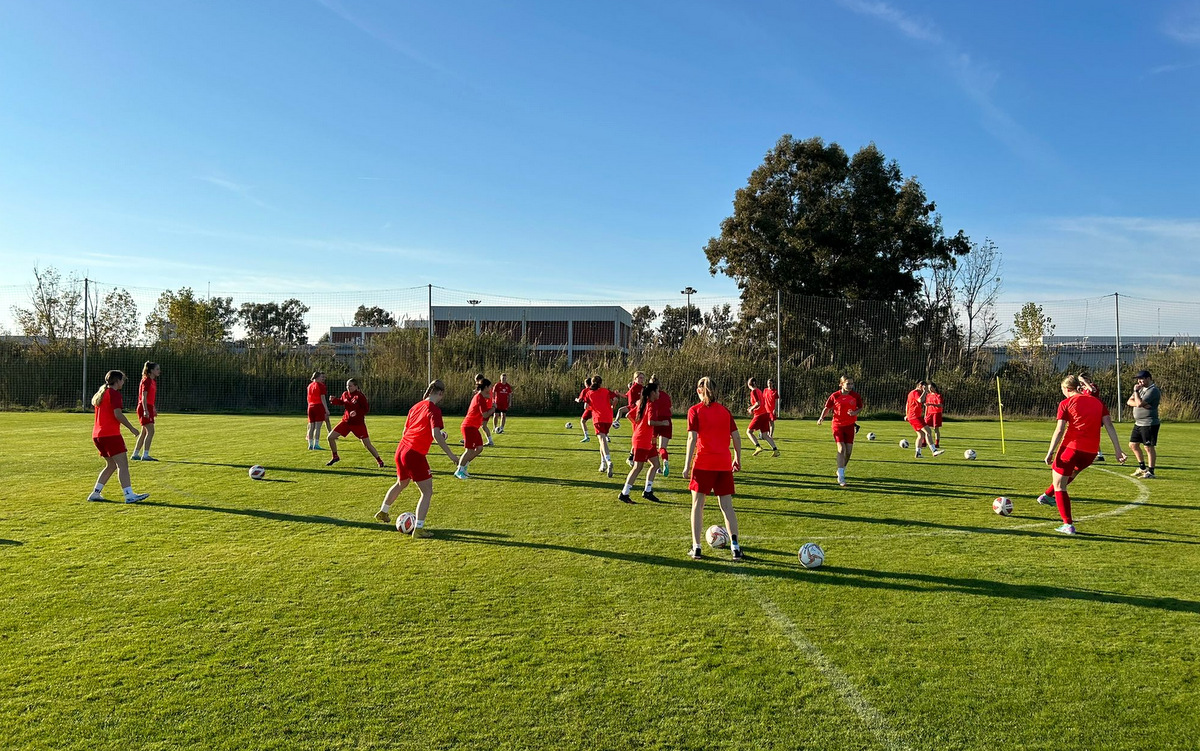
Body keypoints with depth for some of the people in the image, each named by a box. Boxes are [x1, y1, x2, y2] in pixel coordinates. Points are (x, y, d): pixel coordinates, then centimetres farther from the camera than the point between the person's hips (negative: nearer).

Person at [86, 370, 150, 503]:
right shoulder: (114, 393, -8)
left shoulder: (100, 394, 20)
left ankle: (95, 493, 18)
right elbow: (118, 414, -18)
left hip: (97, 435, 9)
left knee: (111, 465, 19)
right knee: (123, 464, -13)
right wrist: (131, 428, -11)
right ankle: (129, 495, -20)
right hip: (111, 435, -9)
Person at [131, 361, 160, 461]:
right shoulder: (146, 380, -12)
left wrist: (154, 409, 25)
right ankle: (145, 455, -13)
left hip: (149, 408, 10)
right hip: (145, 408, -10)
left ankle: (135, 454, 20)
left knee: (144, 432, 13)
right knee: (150, 431, -13)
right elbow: (144, 397, -19)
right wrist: (145, 410, -26)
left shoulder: (153, 381, 15)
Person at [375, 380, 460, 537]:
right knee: (427, 491, 0)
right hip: (415, 455, -9)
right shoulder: (434, 410, -13)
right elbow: (436, 435, -24)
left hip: (401, 450, 9)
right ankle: (418, 529, -4)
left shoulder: (416, 406, 12)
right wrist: (450, 455, -22)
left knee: (401, 484, 32)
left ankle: (382, 513, 50)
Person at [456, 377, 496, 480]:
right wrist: (493, 408, -7)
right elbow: (485, 415, -20)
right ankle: (459, 471, 1)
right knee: (470, 450, -8)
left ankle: (463, 467, 16)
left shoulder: (479, 396, 14)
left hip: (474, 427, 10)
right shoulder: (480, 398, -17)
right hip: (469, 426, -10)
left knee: (479, 448, 8)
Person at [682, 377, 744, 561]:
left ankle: (696, 547, 8)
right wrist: (737, 459, 20)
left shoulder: (695, 411, -3)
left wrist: (687, 465, -9)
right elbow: (736, 437, 7)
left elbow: (692, 438, -11)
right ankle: (735, 546, 3)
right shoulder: (725, 411, 8)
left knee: (697, 504, 8)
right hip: (724, 464, 3)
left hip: (703, 463, -3)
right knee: (727, 506, 9)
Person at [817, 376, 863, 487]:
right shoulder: (835, 396, -8)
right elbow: (827, 408, 2)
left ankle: (841, 471, 30)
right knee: (841, 449, -17)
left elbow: (860, 407, 11)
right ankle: (841, 477, -15)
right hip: (837, 425, -3)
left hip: (850, 425, 3)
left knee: (849, 451, 4)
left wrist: (855, 412, -11)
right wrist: (822, 417, -14)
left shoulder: (855, 396, -2)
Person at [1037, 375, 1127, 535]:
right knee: (1070, 473, 35)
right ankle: (1048, 495, 48)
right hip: (1091, 452, 6)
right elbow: (1109, 426, 6)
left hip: (1071, 447, -6)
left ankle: (1068, 525, 0)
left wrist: (1050, 453, -8)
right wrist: (1118, 450, 4)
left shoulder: (1066, 403, -1)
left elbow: (1059, 430, -9)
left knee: (1059, 486, 6)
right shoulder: (1097, 402, 13)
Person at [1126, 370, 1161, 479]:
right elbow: (1129, 401, 5)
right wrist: (1142, 404, -12)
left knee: (1149, 447, -4)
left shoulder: (1153, 390, -15)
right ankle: (1142, 468, 28)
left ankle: (1150, 472, 3)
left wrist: (1136, 391, -12)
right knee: (1133, 445, 15)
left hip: (1149, 424, -9)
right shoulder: (1141, 388, 14)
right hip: (1138, 423, 9)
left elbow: (1139, 403, -24)